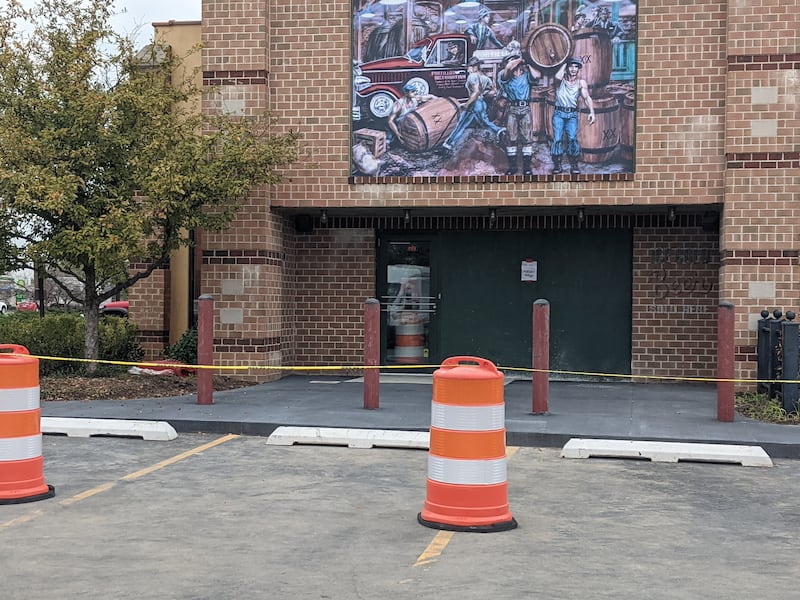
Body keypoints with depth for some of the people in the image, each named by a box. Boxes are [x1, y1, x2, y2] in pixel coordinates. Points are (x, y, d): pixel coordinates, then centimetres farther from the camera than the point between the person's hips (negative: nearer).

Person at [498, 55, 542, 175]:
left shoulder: (526, 75, 8)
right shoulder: (506, 76, 3)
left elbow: (537, 75, -11)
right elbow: (508, 68, -19)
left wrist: (528, 66, 5)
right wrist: (520, 59, -2)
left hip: (526, 108, 1)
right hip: (512, 109, -1)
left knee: (527, 137, 0)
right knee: (511, 138, 0)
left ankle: (527, 166, 4)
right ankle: (512, 166, 7)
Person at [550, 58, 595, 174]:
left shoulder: (581, 82, 5)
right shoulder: (561, 80, 4)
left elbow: (587, 97, -2)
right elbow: (557, 77, -21)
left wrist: (592, 111, -17)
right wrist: (564, 65, -4)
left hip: (572, 114, 0)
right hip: (559, 113, 0)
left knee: (572, 138, -14)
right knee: (557, 138, -10)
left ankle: (574, 165, -7)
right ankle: (557, 165, -3)